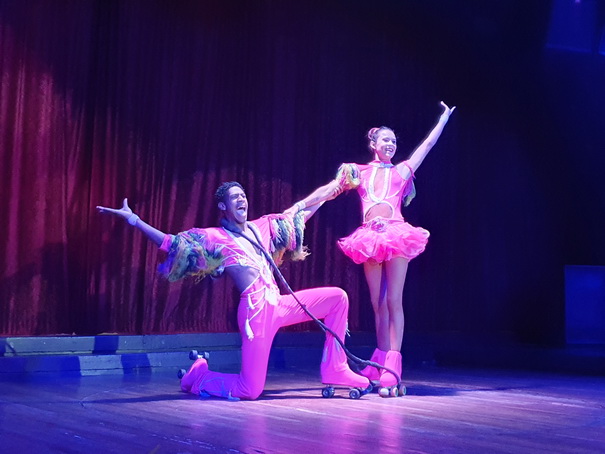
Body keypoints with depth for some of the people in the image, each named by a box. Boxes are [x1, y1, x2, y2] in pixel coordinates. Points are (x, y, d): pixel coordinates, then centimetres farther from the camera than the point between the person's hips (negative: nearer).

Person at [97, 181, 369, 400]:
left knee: (337, 297, 2)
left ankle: (335, 370, 8)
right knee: (249, 390, -13)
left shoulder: (262, 227, 18)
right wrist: (133, 219, -12)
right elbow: (171, 243, -6)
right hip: (255, 310, -7)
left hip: (278, 303, 7)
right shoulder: (214, 238, 1)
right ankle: (199, 376, 17)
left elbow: (301, 213, 26)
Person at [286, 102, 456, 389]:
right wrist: (301, 205, 0)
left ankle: (392, 366, -10)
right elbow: (329, 190, 9)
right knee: (378, 303, 4)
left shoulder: (402, 170, 16)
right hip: (370, 237, 1)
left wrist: (445, 116, 29)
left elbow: (429, 143, 24)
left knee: (393, 301, -6)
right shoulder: (359, 172, 16)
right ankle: (380, 363, 8)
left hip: (396, 234, -1)